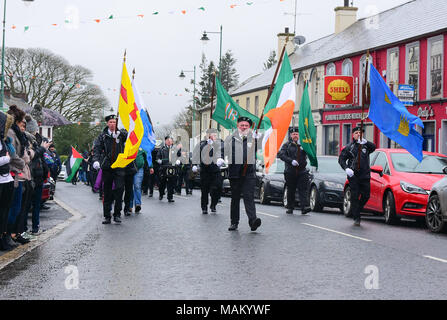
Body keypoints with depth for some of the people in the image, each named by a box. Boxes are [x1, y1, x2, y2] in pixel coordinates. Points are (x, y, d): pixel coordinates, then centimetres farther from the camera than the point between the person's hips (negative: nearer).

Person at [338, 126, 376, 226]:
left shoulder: (365, 145, 9)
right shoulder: (349, 147, 5)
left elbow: (373, 147, -13)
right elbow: (341, 159, 2)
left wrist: (365, 142, -33)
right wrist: (346, 168, -16)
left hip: (365, 175, 2)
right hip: (353, 176, -2)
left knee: (366, 196, 3)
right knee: (355, 196, -4)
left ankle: (357, 210, 27)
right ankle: (356, 218, 0)